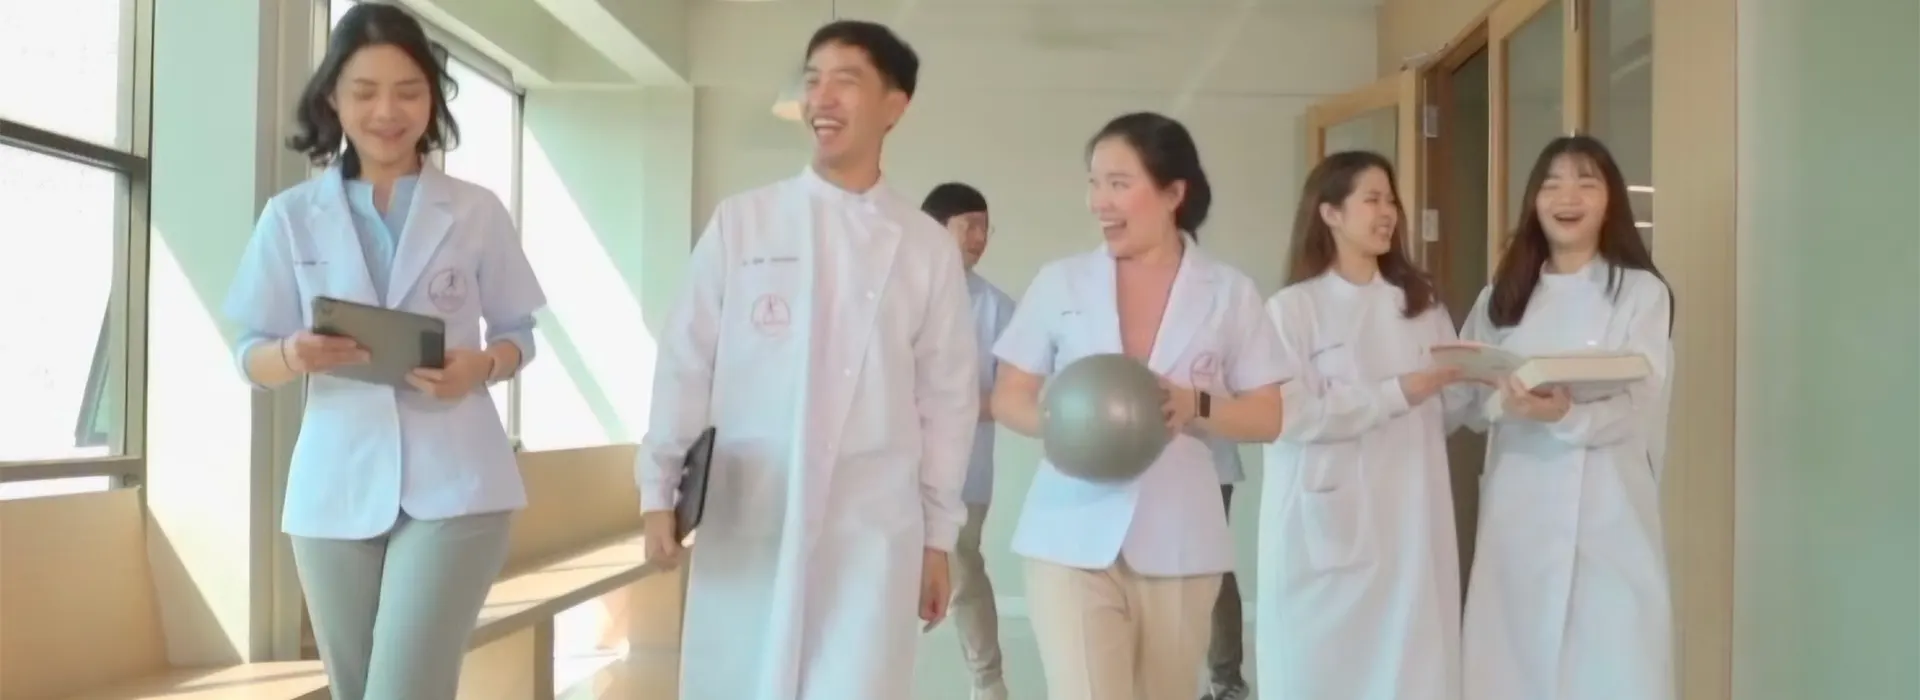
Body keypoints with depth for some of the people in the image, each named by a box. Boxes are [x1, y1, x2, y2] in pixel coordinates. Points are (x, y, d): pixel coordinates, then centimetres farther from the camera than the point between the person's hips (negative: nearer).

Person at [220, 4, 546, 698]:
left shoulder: (477, 211, 3)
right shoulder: (291, 216, 5)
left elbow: (517, 332, 10)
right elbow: (251, 356, 8)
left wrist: (480, 366, -13)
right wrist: (296, 355, -15)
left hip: (453, 484, -2)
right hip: (335, 486, 2)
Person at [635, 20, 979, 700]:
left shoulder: (927, 247, 5)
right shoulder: (739, 222, 4)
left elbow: (948, 396, 8)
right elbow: (686, 362, 5)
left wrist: (939, 535, 8)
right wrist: (659, 488, 2)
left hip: (872, 527, 0)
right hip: (747, 519, 0)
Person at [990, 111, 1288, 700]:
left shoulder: (1229, 292, 4)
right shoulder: (1060, 283, 4)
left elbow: (1268, 417, 5)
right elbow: (1008, 399, 6)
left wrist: (1195, 406, -15)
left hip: (1179, 543, 1)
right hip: (1073, 539, -1)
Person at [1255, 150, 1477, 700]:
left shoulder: (1420, 301, 13)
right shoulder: (1292, 308, -4)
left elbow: (1444, 413, 13)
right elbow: (1293, 416, -15)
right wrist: (1400, 391, -16)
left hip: (1410, 523, 4)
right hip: (1328, 525, -4)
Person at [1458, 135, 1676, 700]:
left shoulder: (1641, 291, 0)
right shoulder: (1503, 293, 12)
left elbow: (1632, 411, -11)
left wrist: (1565, 414, -30)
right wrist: (1504, 401, -16)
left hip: (1603, 517, -3)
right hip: (1517, 513, 3)